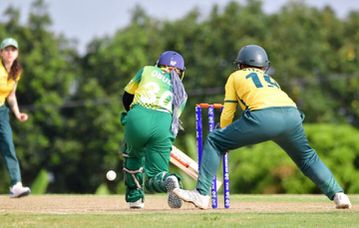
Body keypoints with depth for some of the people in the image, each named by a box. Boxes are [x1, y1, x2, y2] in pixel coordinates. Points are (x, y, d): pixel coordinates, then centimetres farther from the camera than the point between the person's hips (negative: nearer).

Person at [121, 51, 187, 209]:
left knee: (133, 154, 32)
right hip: (164, 123, 1)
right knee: (154, 177, 9)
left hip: (138, 118, -1)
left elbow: (126, 98, 29)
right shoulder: (181, 92, 30)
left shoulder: (147, 71, 26)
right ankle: (168, 181, -26)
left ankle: (135, 198, 25)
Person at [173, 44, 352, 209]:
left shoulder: (236, 77, 28)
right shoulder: (270, 79, 39)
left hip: (263, 116, -4)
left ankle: (202, 194, 0)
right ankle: (338, 195, 15)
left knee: (214, 141, 9)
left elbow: (227, 114, 24)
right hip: (292, 113, 4)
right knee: (307, 157, 27)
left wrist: (225, 140, 40)